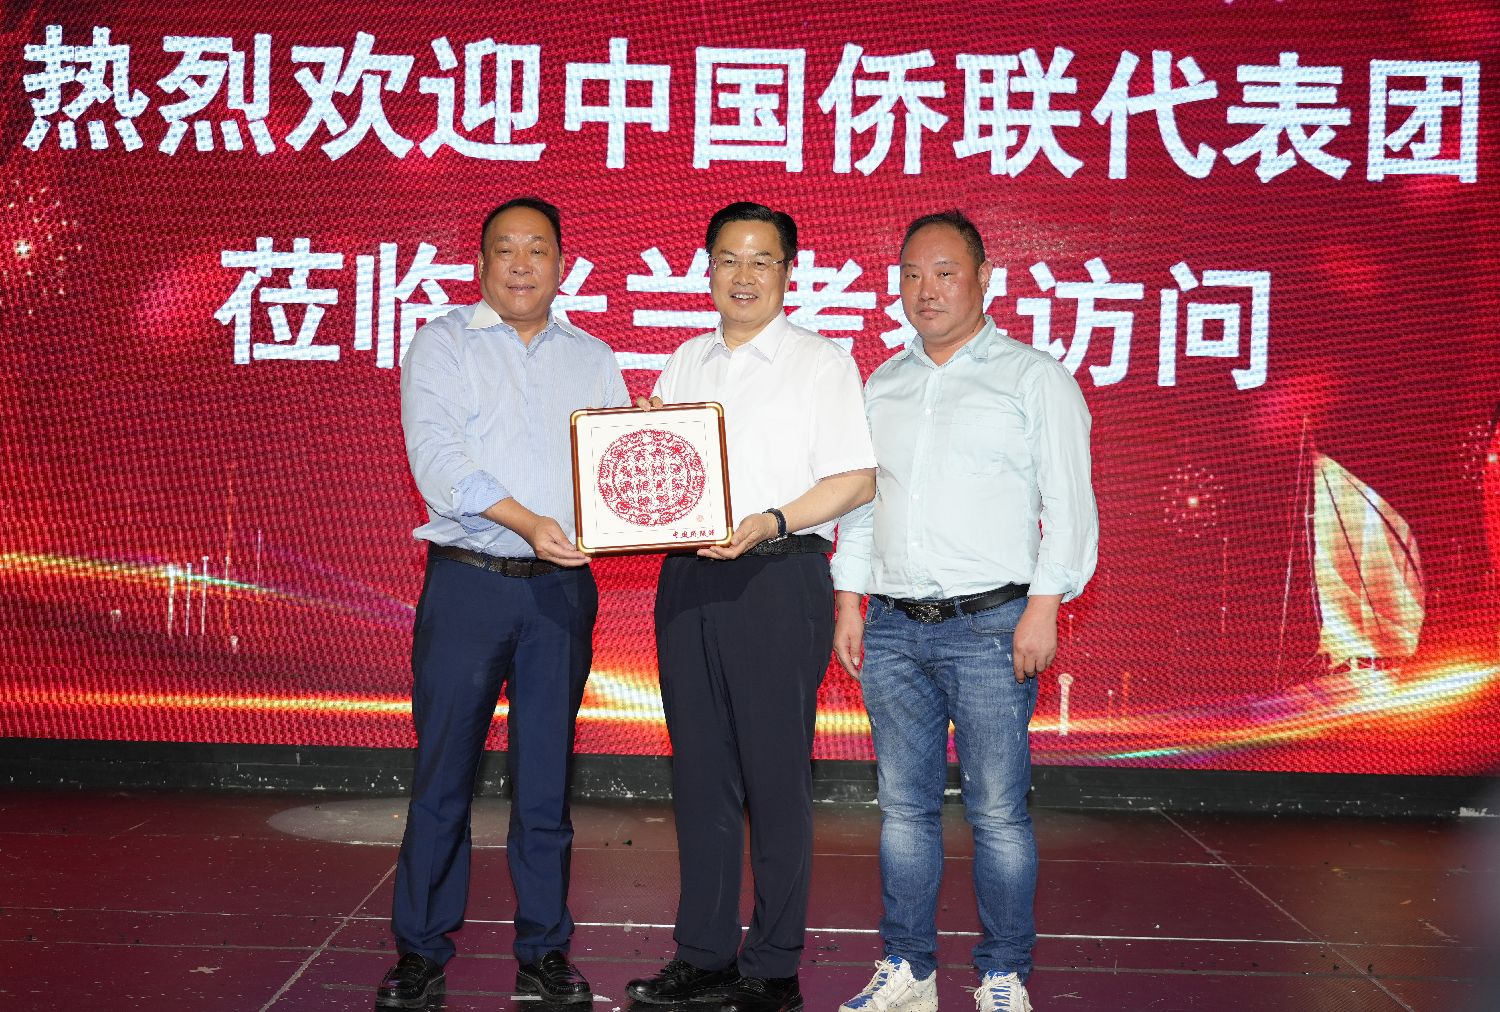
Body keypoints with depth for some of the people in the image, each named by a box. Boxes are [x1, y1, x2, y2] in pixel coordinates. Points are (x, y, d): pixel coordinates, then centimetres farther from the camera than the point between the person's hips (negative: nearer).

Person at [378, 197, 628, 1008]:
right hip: (467, 580, -2)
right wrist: (525, 521, -22)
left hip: (561, 586, 3)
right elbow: (437, 456, -10)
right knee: (443, 771, 2)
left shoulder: (592, 359, 15)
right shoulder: (443, 342, 4)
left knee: (546, 773, 7)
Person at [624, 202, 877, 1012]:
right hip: (687, 578, 5)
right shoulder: (683, 365, 18)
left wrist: (775, 522, -20)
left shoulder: (820, 362, 2)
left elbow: (855, 479, -6)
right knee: (700, 776, 8)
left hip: (778, 580, -5)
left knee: (774, 778, -2)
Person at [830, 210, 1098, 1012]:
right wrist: (849, 602, 11)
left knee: (997, 811, -3)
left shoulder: (1035, 378, 2)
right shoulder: (882, 387, 17)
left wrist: (1043, 608, -12)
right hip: (893, 628, 5)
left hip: (989, 625, -4)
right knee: (903, 806, 8)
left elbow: (1067, 503, -3)